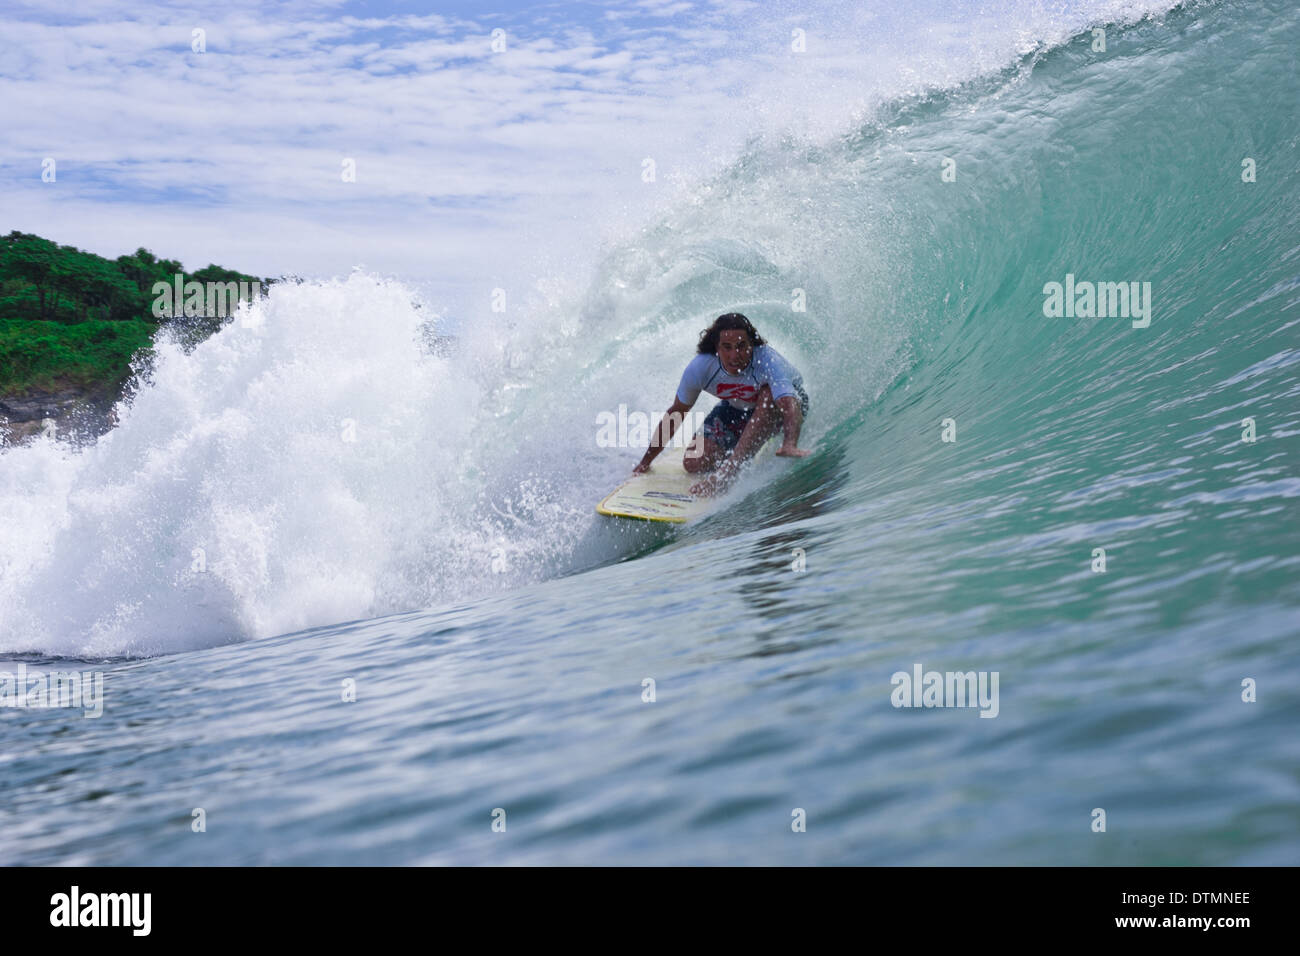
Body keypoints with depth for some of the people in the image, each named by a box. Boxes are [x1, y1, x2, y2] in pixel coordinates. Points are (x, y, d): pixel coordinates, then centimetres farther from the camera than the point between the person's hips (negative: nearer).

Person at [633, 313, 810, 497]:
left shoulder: (767, 361, -39)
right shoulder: (701, 367, -28)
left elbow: (789, 405, -55)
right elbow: (675, 413, -13)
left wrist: (790, 445, -76)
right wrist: (646, 462, -7)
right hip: (737, 409, 4)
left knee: (768, 394, -39)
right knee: (694, 463, -10)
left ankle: (729, 470, -38)